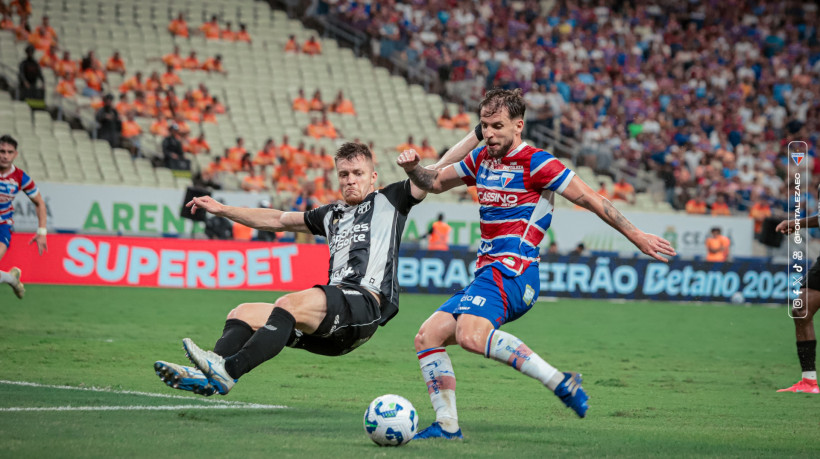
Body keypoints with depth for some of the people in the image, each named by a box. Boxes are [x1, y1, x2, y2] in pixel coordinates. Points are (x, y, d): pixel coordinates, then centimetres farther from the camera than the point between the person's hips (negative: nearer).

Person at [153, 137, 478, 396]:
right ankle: (207, 376, -30)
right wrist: (222, 210, 35)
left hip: (367, 302, -8)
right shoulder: (332, 215, 31)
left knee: (291, 303, -32)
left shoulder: (390, 200, 15)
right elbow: (277, 220, 37)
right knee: (244, 313, -5)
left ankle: (227, 371, -46)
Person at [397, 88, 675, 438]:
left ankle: (559, 381, -28)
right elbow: (435, 183, 31)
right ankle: (447, 425, 3)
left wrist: (637, 237, -3)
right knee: (427, 337, 1)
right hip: (488, 274, 8)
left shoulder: (535, 162, -6)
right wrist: (412, 168, 8)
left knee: (471, 335, -33)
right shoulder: (481, 160, 17)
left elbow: (589, 198, -4)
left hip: (512, 272, -8)